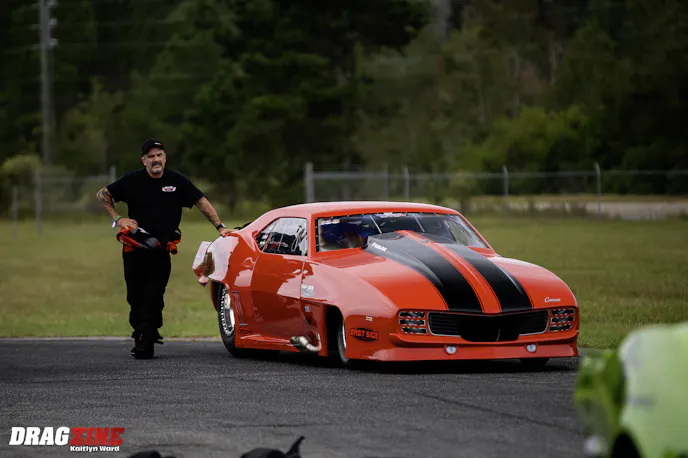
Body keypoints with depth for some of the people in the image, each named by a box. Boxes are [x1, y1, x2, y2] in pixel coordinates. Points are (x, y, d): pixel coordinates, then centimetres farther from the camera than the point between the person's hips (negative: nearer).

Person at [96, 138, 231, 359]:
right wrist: (117, 219, 0)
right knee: (135, 297, 3)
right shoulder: (132, 181, 1)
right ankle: (140, 335, 18)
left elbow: (201, 202, 8)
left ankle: (144, 342, -10)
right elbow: (103, 195, 10)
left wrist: (220, 227, 1)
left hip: (161, 251, -1)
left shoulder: (177, 181, 3)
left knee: (153, 297, -10)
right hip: (134, 248, 1)